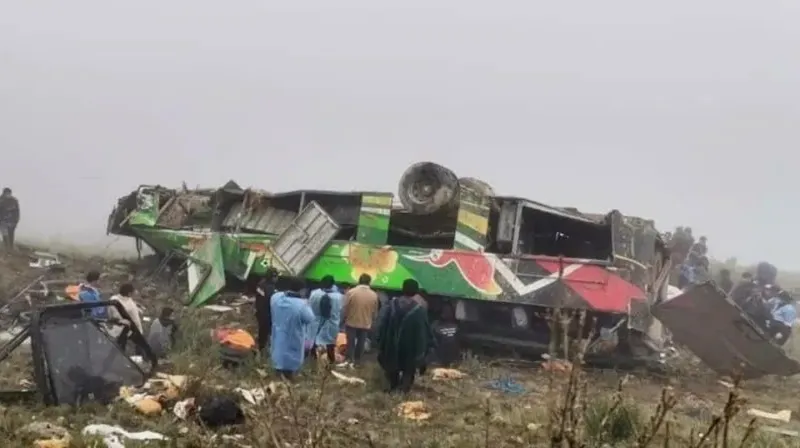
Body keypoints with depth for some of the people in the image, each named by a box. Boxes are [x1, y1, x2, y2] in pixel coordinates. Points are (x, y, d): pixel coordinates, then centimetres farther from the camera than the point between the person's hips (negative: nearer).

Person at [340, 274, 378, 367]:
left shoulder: (351, 292, -13)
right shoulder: (374, 295, -6)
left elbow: (345, 308, -8)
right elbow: (375, 312, 2)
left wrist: (343, 319, 7)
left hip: (351, 322, -1)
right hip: (366, 324, 1)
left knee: (350, 342, 11)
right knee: (360, 343, 11)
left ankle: (348, 359, 9)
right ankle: (356, 361, 15)